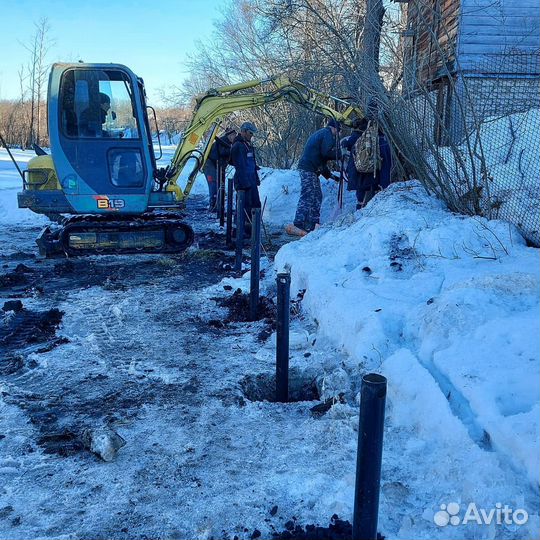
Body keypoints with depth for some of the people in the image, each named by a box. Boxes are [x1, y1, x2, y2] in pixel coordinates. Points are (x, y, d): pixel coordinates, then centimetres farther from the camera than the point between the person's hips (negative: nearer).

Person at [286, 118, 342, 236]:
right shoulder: (328, 134, -4)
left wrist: (329, 175, 29)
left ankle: (313, 224, 16)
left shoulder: (319, 134, 28)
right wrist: (339, 154, -2)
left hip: (310, 169, 10)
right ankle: (297, 225, -18)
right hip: (309, 170, -10)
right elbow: (326, 153, -19)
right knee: (307, 197, -13)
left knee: (317, 196, 14)